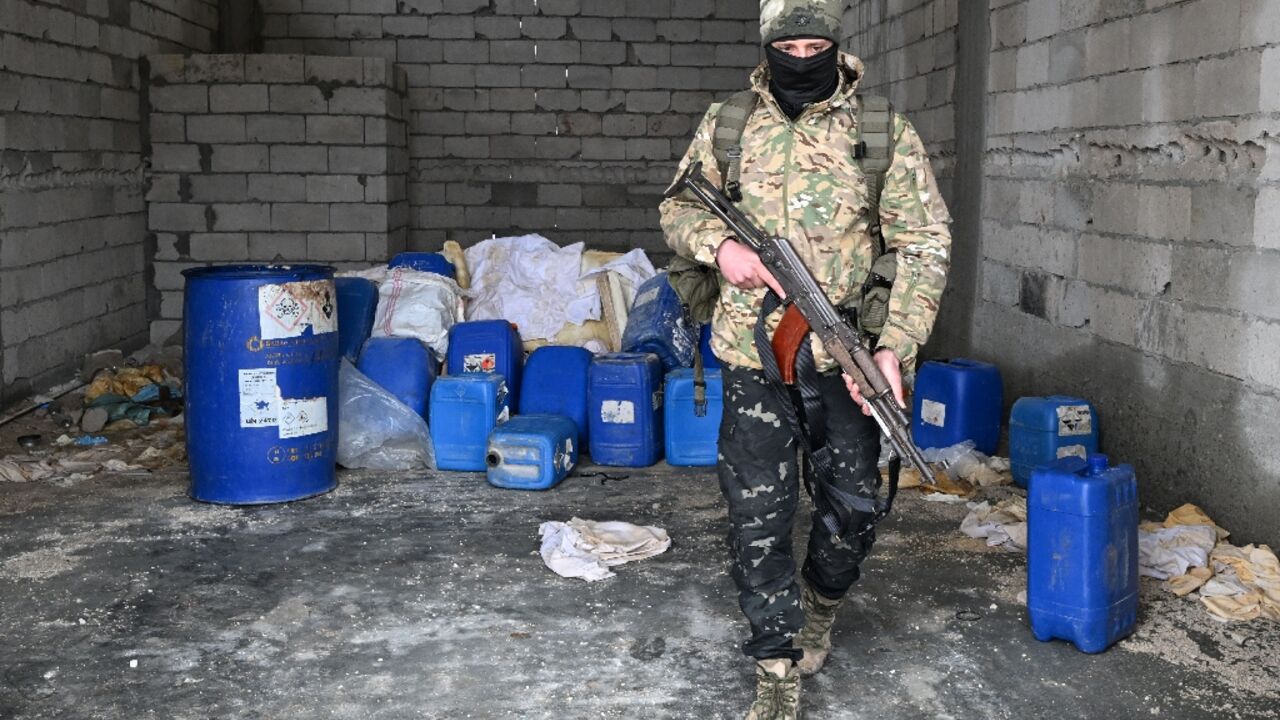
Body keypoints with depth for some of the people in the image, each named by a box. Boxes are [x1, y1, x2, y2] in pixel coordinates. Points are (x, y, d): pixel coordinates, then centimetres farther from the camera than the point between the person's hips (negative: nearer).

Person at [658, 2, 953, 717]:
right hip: (753, 357, 1)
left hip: (848, 361, 0)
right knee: (758, 517, 2)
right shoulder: (728, 125, 2)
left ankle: (822, 601, 42)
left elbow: (925, 242, -5)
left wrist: (896, 348, -16)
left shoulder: (885, 131, -4)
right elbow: (679, 206, 12)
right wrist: (719, 244, -12)